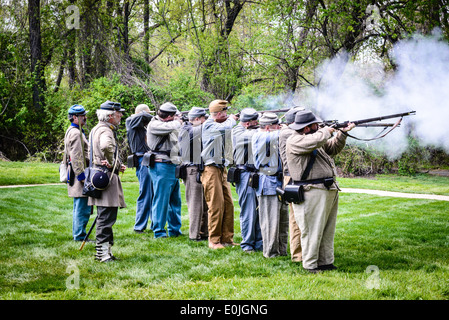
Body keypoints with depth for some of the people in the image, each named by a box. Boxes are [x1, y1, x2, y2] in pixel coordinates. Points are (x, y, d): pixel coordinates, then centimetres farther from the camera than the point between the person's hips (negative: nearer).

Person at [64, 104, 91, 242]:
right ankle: (80, 235, -4)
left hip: (78, 173, 11)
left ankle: (77, 234, 23)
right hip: (78, 172, -11)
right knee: (83, 207, -8)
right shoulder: (75, 133, -15)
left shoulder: (73, 131, 19)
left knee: (80, 207, 16)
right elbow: (76, 157, -21)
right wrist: (82, 176, -22)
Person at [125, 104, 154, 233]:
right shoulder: (132, 123, -2)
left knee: (154, 196, 11)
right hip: (142, 162, -8)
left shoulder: (144, 127, 19)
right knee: (145, 195, -6)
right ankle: (139, 226, 1)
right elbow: (142, 116, -20)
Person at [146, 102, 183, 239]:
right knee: (161, 199, -7)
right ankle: (159, 231, -2)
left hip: (172, 166, 10)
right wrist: (178, 122, -5)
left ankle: (175, 230, 23)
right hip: (161, 167, -10)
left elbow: (179, 135, 28)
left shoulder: (168, 124, 18)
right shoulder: (154, 125, -11)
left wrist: (177, 122, 14)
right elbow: (171, 127, -26)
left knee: (175, 200, 14)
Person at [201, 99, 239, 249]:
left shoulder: (220, 125, 15)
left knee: (228, 204, 5)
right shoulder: (209, 126, -11)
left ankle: (227, 239, 11)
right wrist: (231, 119, -6)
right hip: (211, 169, -8)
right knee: (216, 205, -9)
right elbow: (225, 128, -26)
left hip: (222, 169, 8)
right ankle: (214, 241, -2)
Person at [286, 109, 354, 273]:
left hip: (329, 191, 9)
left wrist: (342, 133, 14)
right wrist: (326, 131, -9)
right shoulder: (295, 141, -12)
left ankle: (326, 262, 20)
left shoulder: (314, 136, 17)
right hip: (312, 193, -9)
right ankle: (310, 265, 2)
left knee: (328, 230, 12)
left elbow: (333, 148, 28)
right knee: (312, 230, -5)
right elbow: (316, 141, -28)